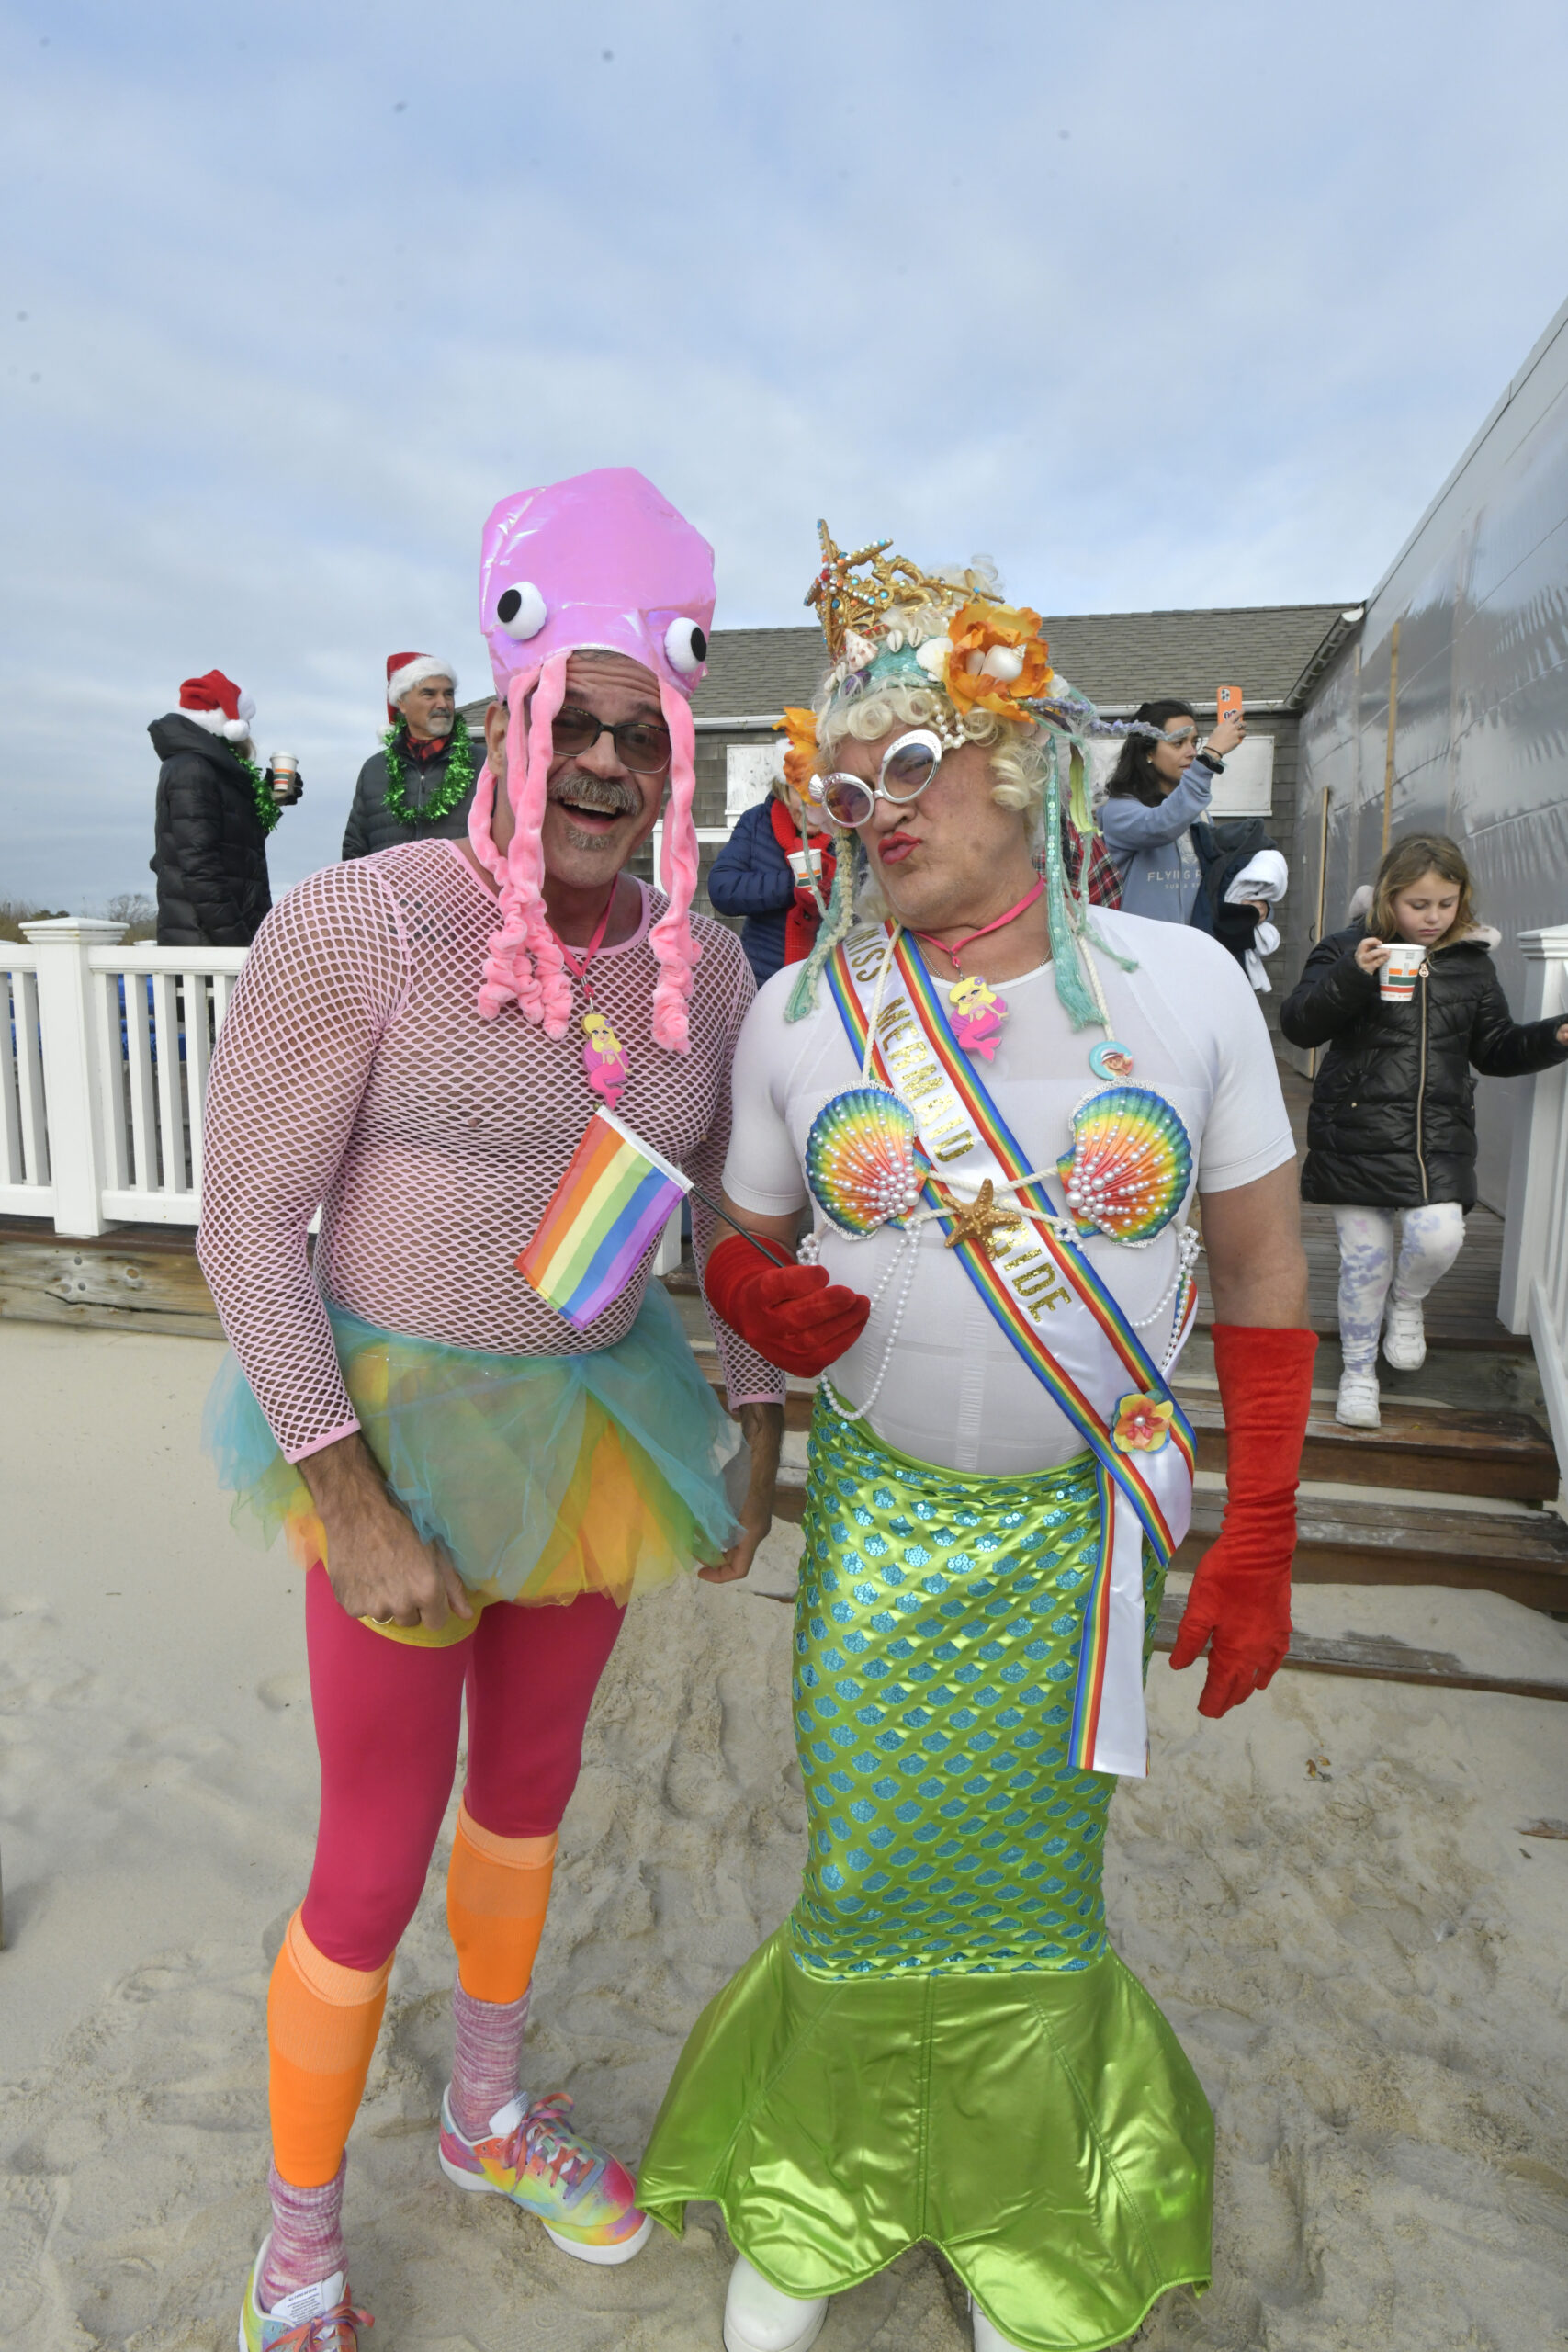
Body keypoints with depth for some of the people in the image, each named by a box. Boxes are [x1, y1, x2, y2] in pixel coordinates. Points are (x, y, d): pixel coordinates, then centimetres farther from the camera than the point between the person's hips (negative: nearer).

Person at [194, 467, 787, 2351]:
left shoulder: (705, 964, -4)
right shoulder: (358, 928, -19)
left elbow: (733, 1218, 7)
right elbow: (247, 1225, -15)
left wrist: (757, 1440, 7)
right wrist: (354, 1511, -17)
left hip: (601, 1420, 5)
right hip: (403, 1427, -5)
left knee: (530, 1790, 24)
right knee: (375, 1866, 8)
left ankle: (488, 2119, 53)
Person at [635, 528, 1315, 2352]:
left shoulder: (1182, 985, -7)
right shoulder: (800, 1011, -5)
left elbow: (1262, 1279, -1)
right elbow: (742, 1246, 6)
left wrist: (1260, 1544, -3)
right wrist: (761, 1301, -19)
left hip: (1087, 1524, 0)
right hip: (878, 1521, 1)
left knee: (1033, 1898, 14)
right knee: (872, 1889, 11)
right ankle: (808, 2199, 42)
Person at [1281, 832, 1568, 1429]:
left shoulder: (1472, 963, 10)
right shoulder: (1348, 950, -2)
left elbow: (1495, 1049, 17)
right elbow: (1298, 1024, -14)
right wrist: (1352, 976, -27)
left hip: (1439, 1136, 3)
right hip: (1358, 1129, -2)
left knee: (1438, 1238, -16)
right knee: (1365, 1256, 3)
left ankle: (1407, 1299, 21)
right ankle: (1358, 1370, 24)